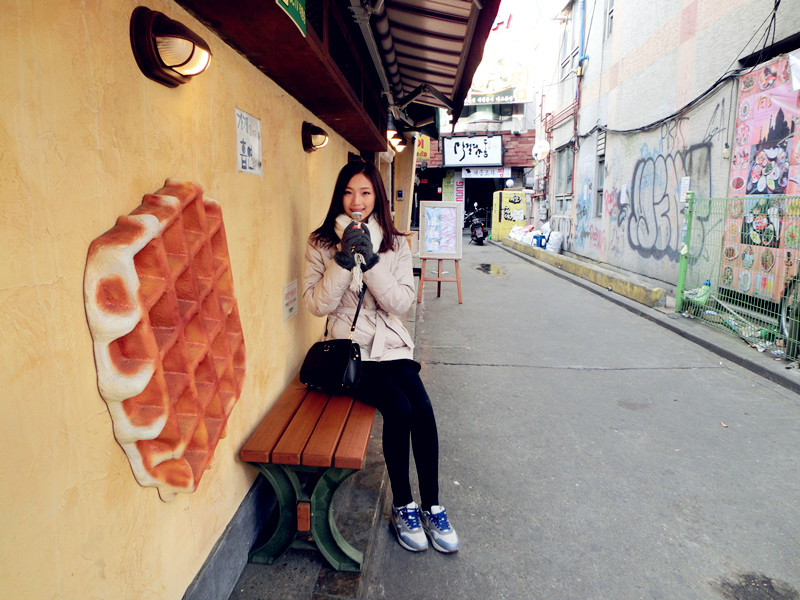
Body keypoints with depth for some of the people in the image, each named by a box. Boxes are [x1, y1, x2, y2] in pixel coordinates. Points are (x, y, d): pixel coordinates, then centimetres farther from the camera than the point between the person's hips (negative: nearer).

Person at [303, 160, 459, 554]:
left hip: (391, 345, 3)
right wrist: (343, 260, -17)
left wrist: (371, 261, -16)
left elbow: (402, 302, -4)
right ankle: (402, 506, 0)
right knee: (399, 409, -23)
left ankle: (431, 506, 1)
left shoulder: (395, 244, 7)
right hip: (350, 349, -2)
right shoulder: (321, 244, 2)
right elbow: (317, 304, -7)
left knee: (422, 408, -20)